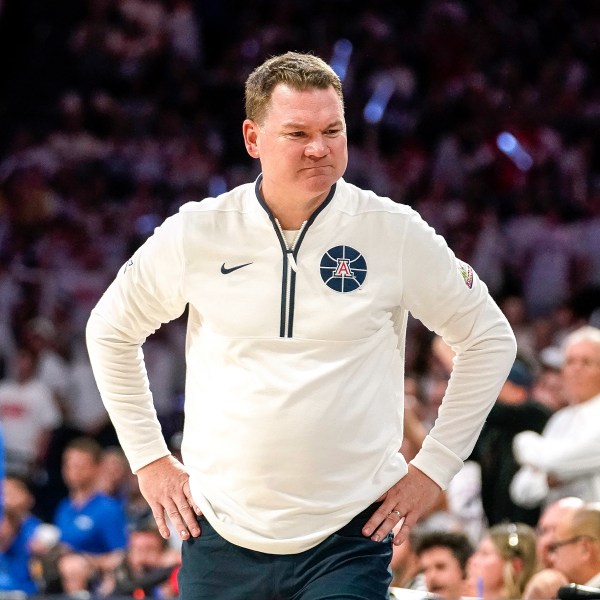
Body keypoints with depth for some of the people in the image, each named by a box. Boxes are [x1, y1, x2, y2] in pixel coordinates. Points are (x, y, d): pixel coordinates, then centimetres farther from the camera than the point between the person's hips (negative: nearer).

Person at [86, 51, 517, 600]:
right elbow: (111, 331, 16)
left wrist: (434, 467, 5)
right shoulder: (195, 233, -1)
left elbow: (490, 338, 8)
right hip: (222, 536, 2)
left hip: (349, 540, -2)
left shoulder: (395, 232, -3)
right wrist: (149, 459, 11)